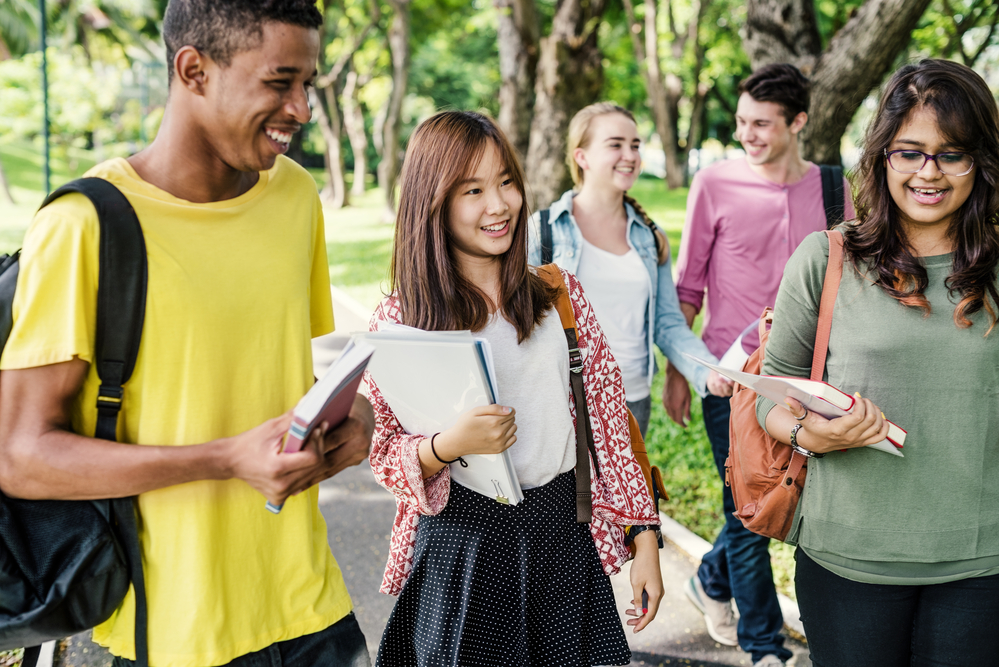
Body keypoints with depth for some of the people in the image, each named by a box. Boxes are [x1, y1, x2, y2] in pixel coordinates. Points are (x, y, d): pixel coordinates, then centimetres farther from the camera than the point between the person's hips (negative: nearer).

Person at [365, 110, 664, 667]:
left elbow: (608, 420, 4)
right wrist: (448, 445, -24)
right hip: (460, 544, -2)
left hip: (563, 537, 3)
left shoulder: (560, 295, 2)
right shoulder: (401, 322, -6)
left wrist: (644, 536, 2)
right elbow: (386, 454, -3)